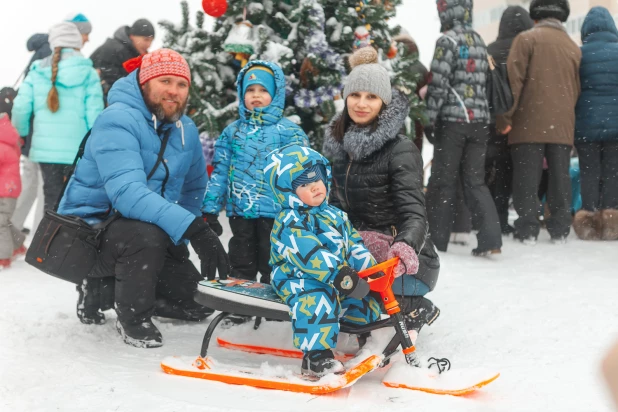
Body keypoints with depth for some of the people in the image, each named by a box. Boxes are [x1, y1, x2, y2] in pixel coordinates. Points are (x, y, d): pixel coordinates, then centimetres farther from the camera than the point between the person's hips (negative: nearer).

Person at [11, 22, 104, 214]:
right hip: (77, 150, -3)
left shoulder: (37, 72, 5)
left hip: (45, 148, 3)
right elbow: (94, 114, -8)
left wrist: (21, 135, 18)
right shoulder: (88, 73, -3)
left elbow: (20, 108, 0)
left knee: (52, 201, 12)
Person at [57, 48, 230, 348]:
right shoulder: (118, 120, -23)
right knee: (148, 233, -38)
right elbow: (127, 192, -36)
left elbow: (194, 188, 14)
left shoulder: (186, 130, 1)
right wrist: (190, 227, -45)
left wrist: (190, 236, 0)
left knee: (197, 302, 4)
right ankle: (132, 316, -12)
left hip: (150, 232, 8)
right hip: (90, 226, -7)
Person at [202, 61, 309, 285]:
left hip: (275, 212, -3)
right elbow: (220, 172, 10)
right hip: (240, 211, 4)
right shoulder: (232, 131, 8)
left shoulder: (289, 131, -4)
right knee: (241, 266, 14)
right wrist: (211, 209, 5)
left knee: (273, 269, 7)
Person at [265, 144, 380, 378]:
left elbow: (354, 244, 16)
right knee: (317, 298, -37)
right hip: (299, 279, -9)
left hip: (341, 278, 9)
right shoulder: (289, 223, -16)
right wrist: (341, 277, -36)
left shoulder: (334, 215, 14)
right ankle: (316, 356, -35)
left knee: (366, 301, 5)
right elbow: (311, 255, -29)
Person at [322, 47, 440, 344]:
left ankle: (413, 308, -1)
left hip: (396, 257, -7)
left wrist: (406, 247, -42)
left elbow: (413, 211, -21)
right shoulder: (338, 141, 9)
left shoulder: (400, 149, -12)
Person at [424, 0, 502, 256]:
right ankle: (490, 238, -2)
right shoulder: (479, 41, 14)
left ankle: (437, 241, 10)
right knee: (475, 180, 9)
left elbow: (438, 85, -12)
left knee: (443, 182, 3)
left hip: (452, 120, -6)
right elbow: (484, 82, 16)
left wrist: (430, 120, -8)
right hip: (479, 121, 6)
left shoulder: (447, 41, -7)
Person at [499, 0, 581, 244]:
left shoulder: (527, 39, -3)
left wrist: (506, 118, -7)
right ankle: (560, 230, 13)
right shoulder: (573, 47, 10)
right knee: (560, 178, 9)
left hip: (529, 125, -4)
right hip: (563, 126, 4)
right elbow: (576, 89, 13)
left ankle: (527, 230, 0)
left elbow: (514, 79, -10)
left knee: (527, 179, 1)